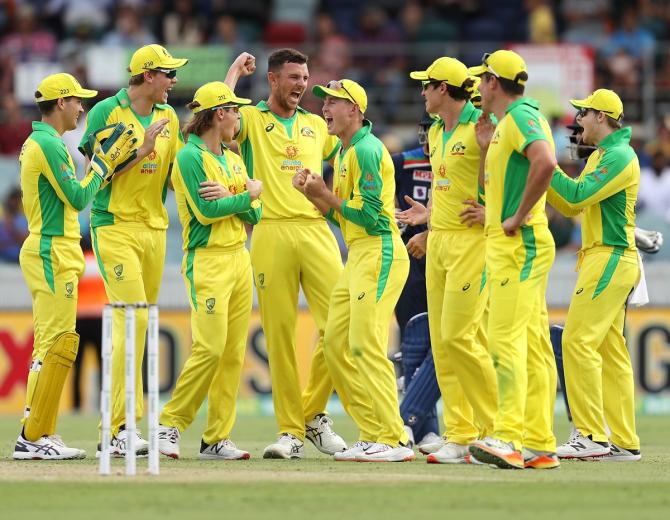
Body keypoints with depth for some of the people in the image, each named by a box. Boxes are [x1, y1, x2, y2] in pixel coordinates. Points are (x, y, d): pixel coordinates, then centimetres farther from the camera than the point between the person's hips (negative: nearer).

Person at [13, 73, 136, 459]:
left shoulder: (37, 143, 18)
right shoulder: (49, 144, -14)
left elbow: (72, 196, 17)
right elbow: (78, 199, -16)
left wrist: (104, 163, 12)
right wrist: (105, 164, -4)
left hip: (50, 252, 11)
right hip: (53, 254, -11)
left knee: (51, 343, 12)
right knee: (60, 343, -11)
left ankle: (41, 434, 13)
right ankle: (33, 438, -13)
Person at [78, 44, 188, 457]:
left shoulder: (169, 117, 12)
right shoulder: (106, 112, -6)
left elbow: (177, 172, 14)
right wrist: (141, 149, -16)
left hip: (155, 228, 7)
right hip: (115, 226, -7)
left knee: (139, 324, 7)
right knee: (132, 321, -17)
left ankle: (113, 426, 13)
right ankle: (122, 427, -17)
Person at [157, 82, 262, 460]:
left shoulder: (233, 159, 17)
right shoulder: (190, 157, -8)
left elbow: (254, 215, 10)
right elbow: (207, 211, -17)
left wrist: (229, 197, -10)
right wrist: (249, 194, -5)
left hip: (240, 258, 8)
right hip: (208, 261, -8)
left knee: (235, 353, 3)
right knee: (210, 347, -16)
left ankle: (218, 438, 5)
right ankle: (170, 425, -6)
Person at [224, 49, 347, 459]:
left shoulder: (318, 126, 21)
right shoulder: (251, 119, 8)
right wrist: (235, 72, 1)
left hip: (316, 232, 3)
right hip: (272, 235, -3)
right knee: (279, 333, -2)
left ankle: (314, 413, 8)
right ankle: (290, 431, 3)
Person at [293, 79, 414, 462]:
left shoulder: (366, 150, -12)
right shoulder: (345, 153, 19)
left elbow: (369, 215, -17)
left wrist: (326, 194, -9)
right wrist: (312, 193, 6)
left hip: (380, 254, -11)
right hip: (358, 257, 11)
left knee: (367, 346, -13)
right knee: (336, 343, 9)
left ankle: (394, 441, -12)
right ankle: (373, 435, 12)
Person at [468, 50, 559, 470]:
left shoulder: (521, 116, -11)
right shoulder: (504, 123, 20)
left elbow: (545, 162, -30)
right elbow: (489, 185, 27)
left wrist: (518, 217, -23)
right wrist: (486, 147, 17)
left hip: (520, 244, -10)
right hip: (506, 245, 10)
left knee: (507, 337, -17)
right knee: (534, 344, 7)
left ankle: (509, 438, -24)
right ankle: (540, 445, 7)